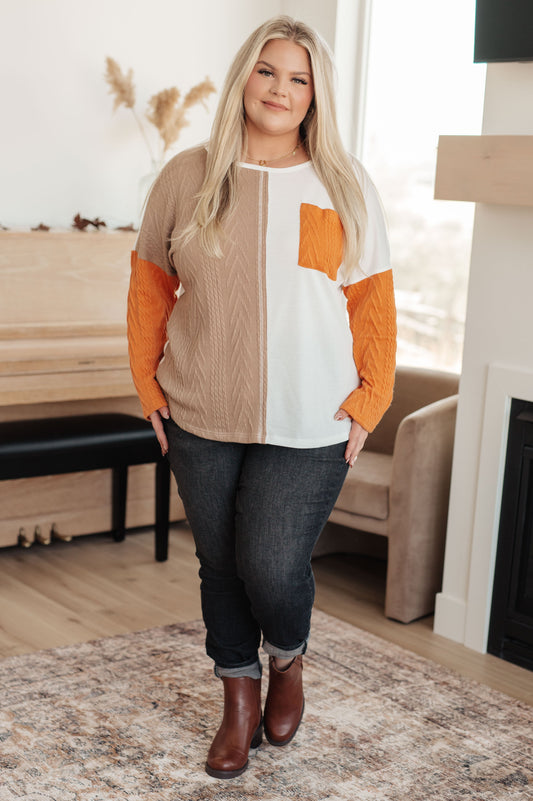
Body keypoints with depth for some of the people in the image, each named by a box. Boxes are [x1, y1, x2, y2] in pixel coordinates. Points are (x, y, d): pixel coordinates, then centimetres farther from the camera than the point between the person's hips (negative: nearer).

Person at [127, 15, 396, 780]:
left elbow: (373, 302, 2)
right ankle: (240, 701, 35)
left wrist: (369, 400, -3)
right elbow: (149, 287, 7)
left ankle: (288, 660, 32)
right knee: (221, 565, 12)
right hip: (201, 422, 2)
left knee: (273, 569, -4)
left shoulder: (346, 186, -1)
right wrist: (150, 387, 4)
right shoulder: (187, 177, 1)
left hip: (308, 426, -2)